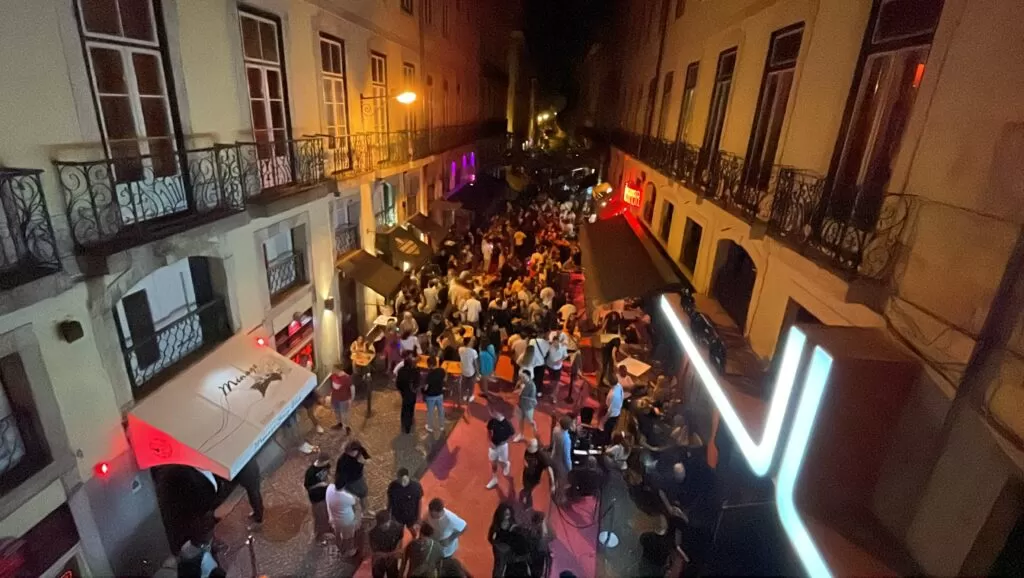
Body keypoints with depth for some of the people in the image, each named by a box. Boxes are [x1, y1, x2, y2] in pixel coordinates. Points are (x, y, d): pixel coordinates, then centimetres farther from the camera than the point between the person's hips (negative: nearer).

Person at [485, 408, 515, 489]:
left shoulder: (506, 423, -27)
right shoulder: (492, 421, -16)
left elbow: (512, 435, -12)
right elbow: (489, 431, 1)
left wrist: (504, 442, -15)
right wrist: (490, 442, -10)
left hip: (502, 445, -3)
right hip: (493, 445, 3)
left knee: (501, 463, 15)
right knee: (493, 463, 16)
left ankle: (507, 464, 50)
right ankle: (494, 479, 36)